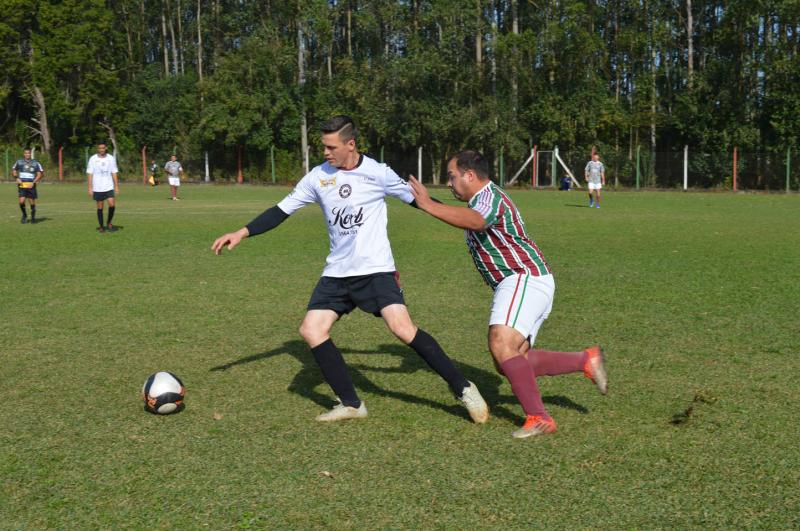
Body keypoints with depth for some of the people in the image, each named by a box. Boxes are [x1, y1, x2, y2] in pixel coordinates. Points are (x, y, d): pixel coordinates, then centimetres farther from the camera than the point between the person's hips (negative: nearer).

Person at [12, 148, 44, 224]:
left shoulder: (35, 163, 3)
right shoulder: (19, 162, 8)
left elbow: (40, 174, 3)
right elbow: (13, 171, 18)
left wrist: (33, 182, -10)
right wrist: (17, 178, -1)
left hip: (31, 185, 0)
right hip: (22, 185, 0)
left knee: (32, 202, 2)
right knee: (22, 201, -13)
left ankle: (33, 217, 22)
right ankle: (24, 215, 13)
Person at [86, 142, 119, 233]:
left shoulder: (111, 158, 4)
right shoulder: (93, 159, -1)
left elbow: (114, 173, 7)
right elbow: (90, 174, 0)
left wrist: (116, 186, 3)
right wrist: (90, 188, -5)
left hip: (109, 187, 1)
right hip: (97, 188, -1)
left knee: (112, 204, -13)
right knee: (100, 207, 4)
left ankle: (109, 223, 7)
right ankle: (101, 226, 15)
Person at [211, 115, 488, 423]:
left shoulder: (377, 173, -6)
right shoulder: (317, 177, 2)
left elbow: (416, 199, 4)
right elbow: (281, 211, 7)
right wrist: (242, 233, -3)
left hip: (375, 269, -5)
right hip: (336, 273, 5)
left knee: (402, 328, -20)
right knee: (311, 330, -6)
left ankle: (462, 389, -5)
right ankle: (351, 404, 7)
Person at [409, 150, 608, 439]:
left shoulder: (490, 196, -13)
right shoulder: (481, 200, 21)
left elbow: (476, 221, -38)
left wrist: (428, 205, -39)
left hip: (525, 278, -11)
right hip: (519, 284, 11)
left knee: (502, 344, -28)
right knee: (508, 363, 6)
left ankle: (539, 418, -25)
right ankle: (585, 360, 11)